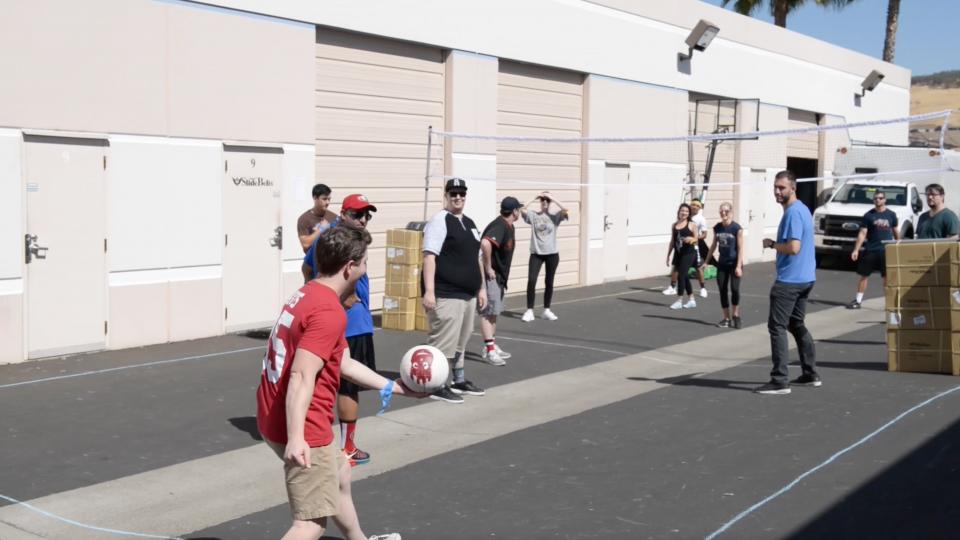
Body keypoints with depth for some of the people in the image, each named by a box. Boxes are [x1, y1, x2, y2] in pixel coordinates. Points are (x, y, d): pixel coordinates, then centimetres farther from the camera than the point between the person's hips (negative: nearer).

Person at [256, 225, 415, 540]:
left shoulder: (306, 296, 12)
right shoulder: (329, 312, -20)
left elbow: (344, 362, 19)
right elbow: (301, 377, -29)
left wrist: (393, 387, 23)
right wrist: (296, 438, -34)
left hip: (275, 419, 11)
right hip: (303, 430, -11)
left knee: (339, 476, 30)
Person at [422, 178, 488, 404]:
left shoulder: (469, 223, 17)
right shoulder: (439, 221, -9)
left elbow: (476, 258, 24)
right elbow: (429, 256, -17)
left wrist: (481, 287, 21)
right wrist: (429, 291, -24)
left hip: (468, 294, 9)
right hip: (446, 295, -9)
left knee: (460, 341, 18)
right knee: (443, 342, -7)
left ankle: (459, 380, 30)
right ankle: (437, 386, 1)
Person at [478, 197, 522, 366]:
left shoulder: (508, 226, 11)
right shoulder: (500, 226, -21)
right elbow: (485, 243, -39)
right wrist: (488, 268, -30)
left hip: (498, 276, 10)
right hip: (490, 276, -10)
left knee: (494, 311, 17)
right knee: (488, 311, -7)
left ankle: (492, 346, 27)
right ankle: (489, 351, -6)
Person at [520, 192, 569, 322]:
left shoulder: (555, 217, 4)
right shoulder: (533, 215, 3)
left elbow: (566, 211, -15)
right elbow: (522, 210, -14)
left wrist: (552, 198, -12)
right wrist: (534, 198, -9)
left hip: (552, 254, 1)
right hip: (536, 253, -1)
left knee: (549, 282, 9)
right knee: (531, 281, -11)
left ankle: (547, 310, 22)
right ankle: (529, 311, -4)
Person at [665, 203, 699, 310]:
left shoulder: (691, 225, -3)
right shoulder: (674, 225, 10)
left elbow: (697, 239, -1)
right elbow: (672, 241, 15)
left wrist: (692, 239, -25)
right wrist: (668, 255, 14)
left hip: (688, 253, -5)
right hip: (678, 253, 5)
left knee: (681, 275, -10)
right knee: (685, 276, 11)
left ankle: (679, 301, -4)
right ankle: (691, 300, 22)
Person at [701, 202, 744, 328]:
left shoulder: (736, 228, -12)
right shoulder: (717, 228, 3)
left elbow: (740, 248, -12)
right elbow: (714, 245, 14)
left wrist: (739, 266, -17)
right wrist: (706, 261, 15)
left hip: (734, 263, -5)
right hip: (722, 263, 5)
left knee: (734, 289, -14)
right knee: (722, 290, 4)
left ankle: (735, 315, 6)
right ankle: (727, 318, 15)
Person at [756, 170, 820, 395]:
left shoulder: (793, 213, -18)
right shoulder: (802, 209, 15)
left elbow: (793, 247, -26)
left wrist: (772, 244, -12)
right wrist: (776, 244, 13)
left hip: (789, 280, -11)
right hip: (805, 278, 11)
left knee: (777, 327, -7)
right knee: (797, 324, 19)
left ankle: (780, 381, -7)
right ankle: (810, 374, 25)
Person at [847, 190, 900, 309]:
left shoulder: (891, 214, 5)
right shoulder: (869, 215, 0)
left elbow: (896, 232, 14)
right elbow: (862, 233, -3)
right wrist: (856, 250, -9)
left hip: (886, 250, 0)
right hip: (870, 250, 0)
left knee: (887, 277, 3)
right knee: (863, 275, 4)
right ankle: (857, 301, 12)